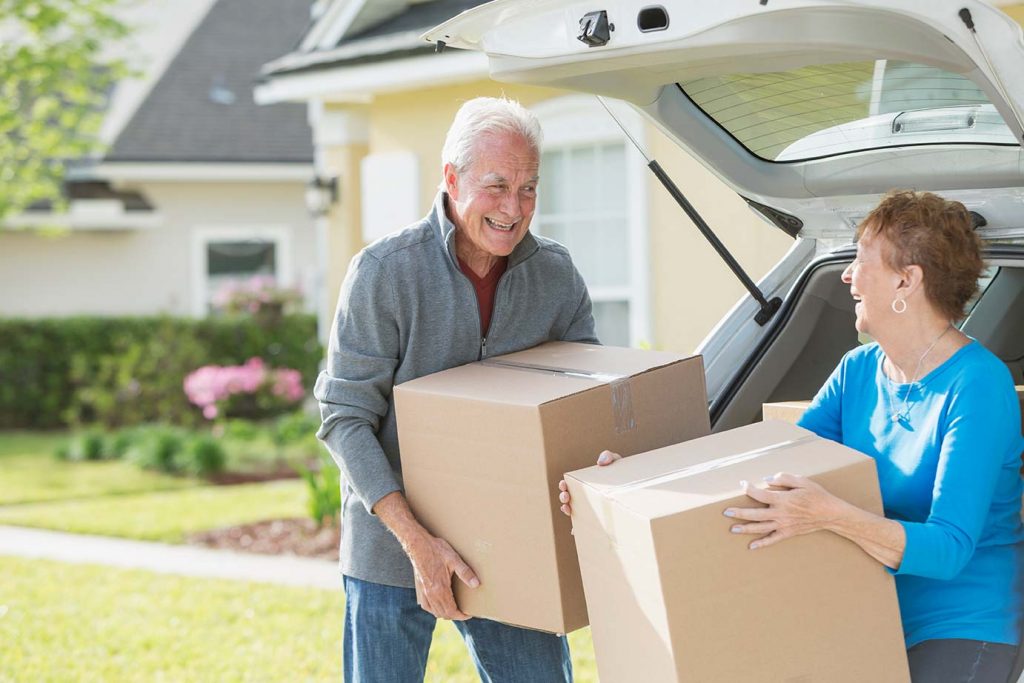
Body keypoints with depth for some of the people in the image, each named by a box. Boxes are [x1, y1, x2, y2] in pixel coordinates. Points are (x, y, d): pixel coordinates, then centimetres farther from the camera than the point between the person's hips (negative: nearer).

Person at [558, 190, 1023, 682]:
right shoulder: (859, 370, 6)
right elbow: (766, 471, 9)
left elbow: (949, 549, -26)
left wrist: (831, 516, -41)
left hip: (963, 629, -6)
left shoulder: (977, 386, -18)